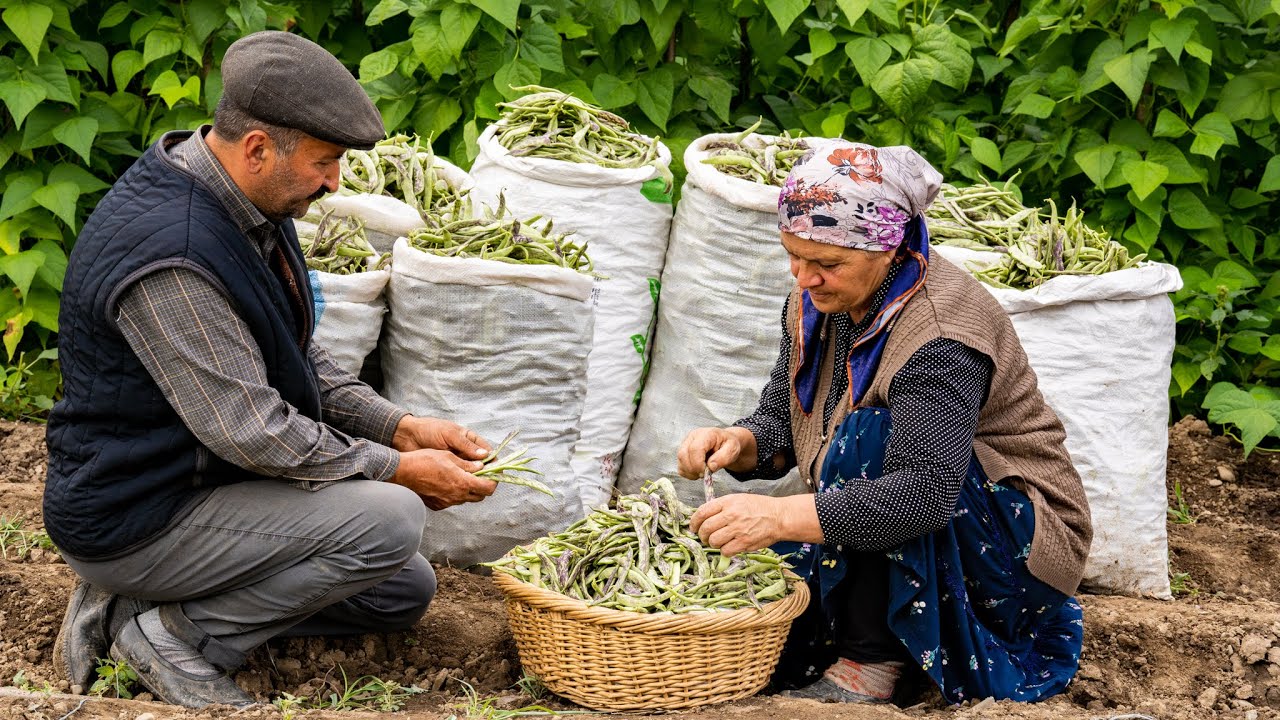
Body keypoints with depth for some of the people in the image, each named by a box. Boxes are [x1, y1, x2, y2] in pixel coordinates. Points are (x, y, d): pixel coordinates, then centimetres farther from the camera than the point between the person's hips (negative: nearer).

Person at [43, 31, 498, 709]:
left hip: (205, 479, 10)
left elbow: (298, 360, 14)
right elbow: (250, 430, -27)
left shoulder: (250, 206, 2)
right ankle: (174, 634, -8)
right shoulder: (167, 256, -30)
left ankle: (133, 604, 11)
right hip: (132, 521, -10)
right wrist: (400, 468, -16)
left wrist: (400, 427, 1)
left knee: (406, 590, 15)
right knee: (391, 518, -23)